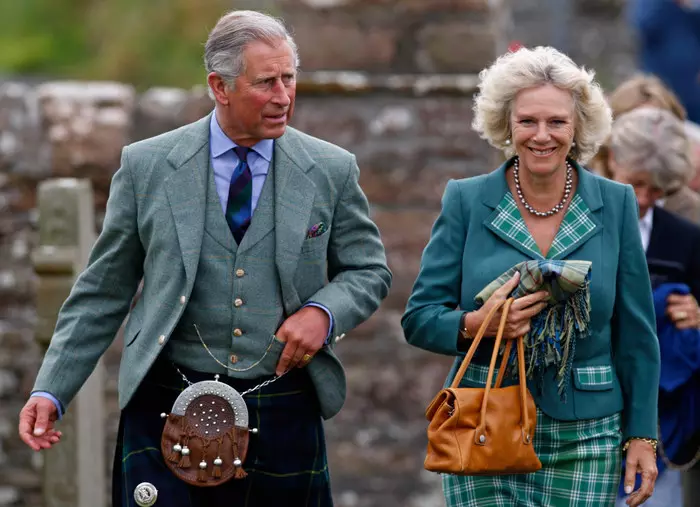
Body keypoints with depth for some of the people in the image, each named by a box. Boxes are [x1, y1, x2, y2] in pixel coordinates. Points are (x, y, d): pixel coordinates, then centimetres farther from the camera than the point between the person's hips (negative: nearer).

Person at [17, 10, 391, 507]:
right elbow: (103, 292, 6)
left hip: (284, 418, 1)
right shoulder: (147, 165, 1)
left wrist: (324, 312, -10)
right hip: (168, 410, -1)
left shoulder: (332, 170, 4)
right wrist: (51, 392, -1)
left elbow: (370, 271, 12)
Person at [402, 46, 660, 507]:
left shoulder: (615, 205, 4)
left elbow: (636, 333, 7)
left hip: (585, 437, 1)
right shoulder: (465, 202, 2)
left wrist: (642, 434, 3)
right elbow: (419, 319, 3)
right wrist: (475, 325, -17)